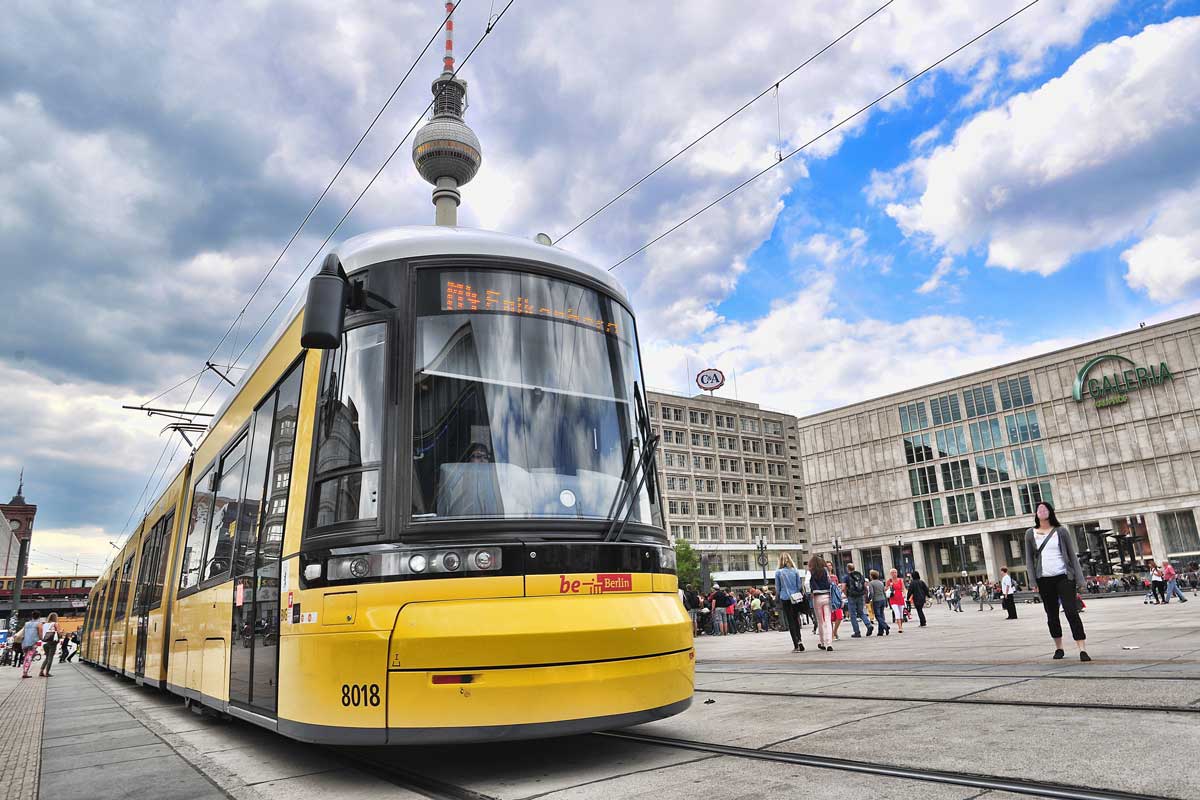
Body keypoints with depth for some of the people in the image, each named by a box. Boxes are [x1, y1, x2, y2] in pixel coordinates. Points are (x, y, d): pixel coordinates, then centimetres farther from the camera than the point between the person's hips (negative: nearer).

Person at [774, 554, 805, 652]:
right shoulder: (795, 571, 0)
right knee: (796, 619, 15)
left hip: (785, 599, -2)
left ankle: (796, 645, -1)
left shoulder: (778, 572, -6)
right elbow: (799, 585, 3)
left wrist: (779, 596, 17)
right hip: (796, 598, 2)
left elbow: (777, 587, 1)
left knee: (790, 621, 2)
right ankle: (799, 640, 4)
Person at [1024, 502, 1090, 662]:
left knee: (1071, 612, -11)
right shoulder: (1030, 533, 6)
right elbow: (1029, 559, 7)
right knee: (1052, 615, 9)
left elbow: (1072, 555, 3)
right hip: (1044, 580, 2)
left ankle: (1082, 650, -12)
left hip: (1064, 577, -2)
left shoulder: (1061, 531, 2)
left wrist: (1079, 579, -3)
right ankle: (1058, 648, 21)